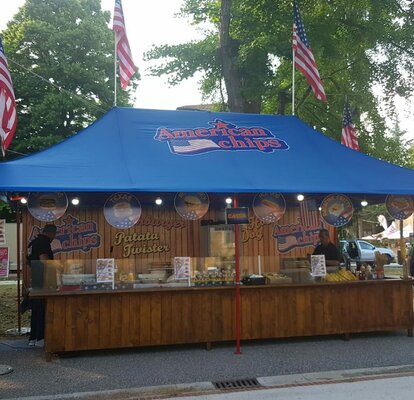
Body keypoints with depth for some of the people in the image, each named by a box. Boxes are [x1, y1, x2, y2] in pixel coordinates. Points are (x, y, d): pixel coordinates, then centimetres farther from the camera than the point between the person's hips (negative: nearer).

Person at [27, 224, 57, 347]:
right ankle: (40, 339, 0)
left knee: (35, 310, 13)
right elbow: (43, 261, -24)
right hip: (42, 282, -9)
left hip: (34, 281, 9)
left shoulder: (33, 243, 16)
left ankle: (33, 338, 18)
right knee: (43, 311, -3)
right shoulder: (44, 243, -14)